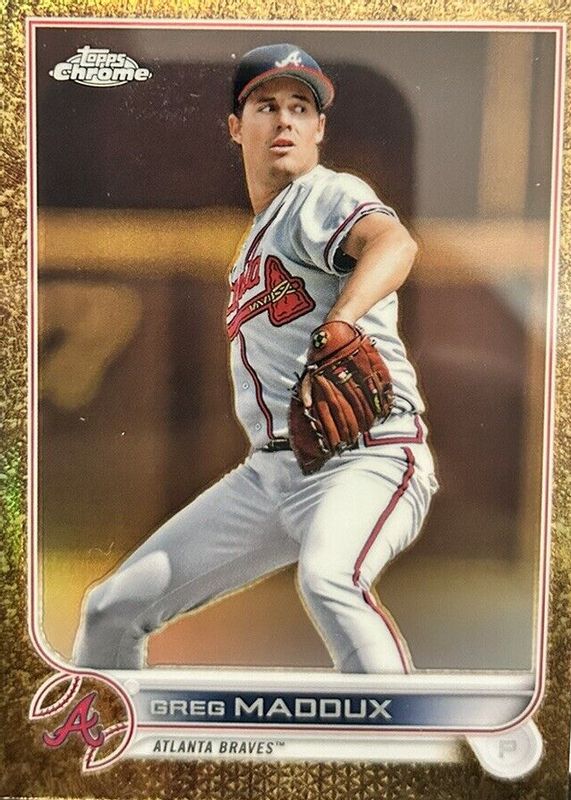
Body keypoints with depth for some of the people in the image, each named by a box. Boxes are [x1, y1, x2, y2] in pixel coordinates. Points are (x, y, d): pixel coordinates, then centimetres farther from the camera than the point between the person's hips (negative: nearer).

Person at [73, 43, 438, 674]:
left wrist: (338, 326, -46)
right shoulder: (255, 242, 19)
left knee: (326, 577, -39)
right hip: (267, 473, 7)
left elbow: (394, 243, -28)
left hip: (367, 458, -7)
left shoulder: (324, 194, -5)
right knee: (112, 609, 9)